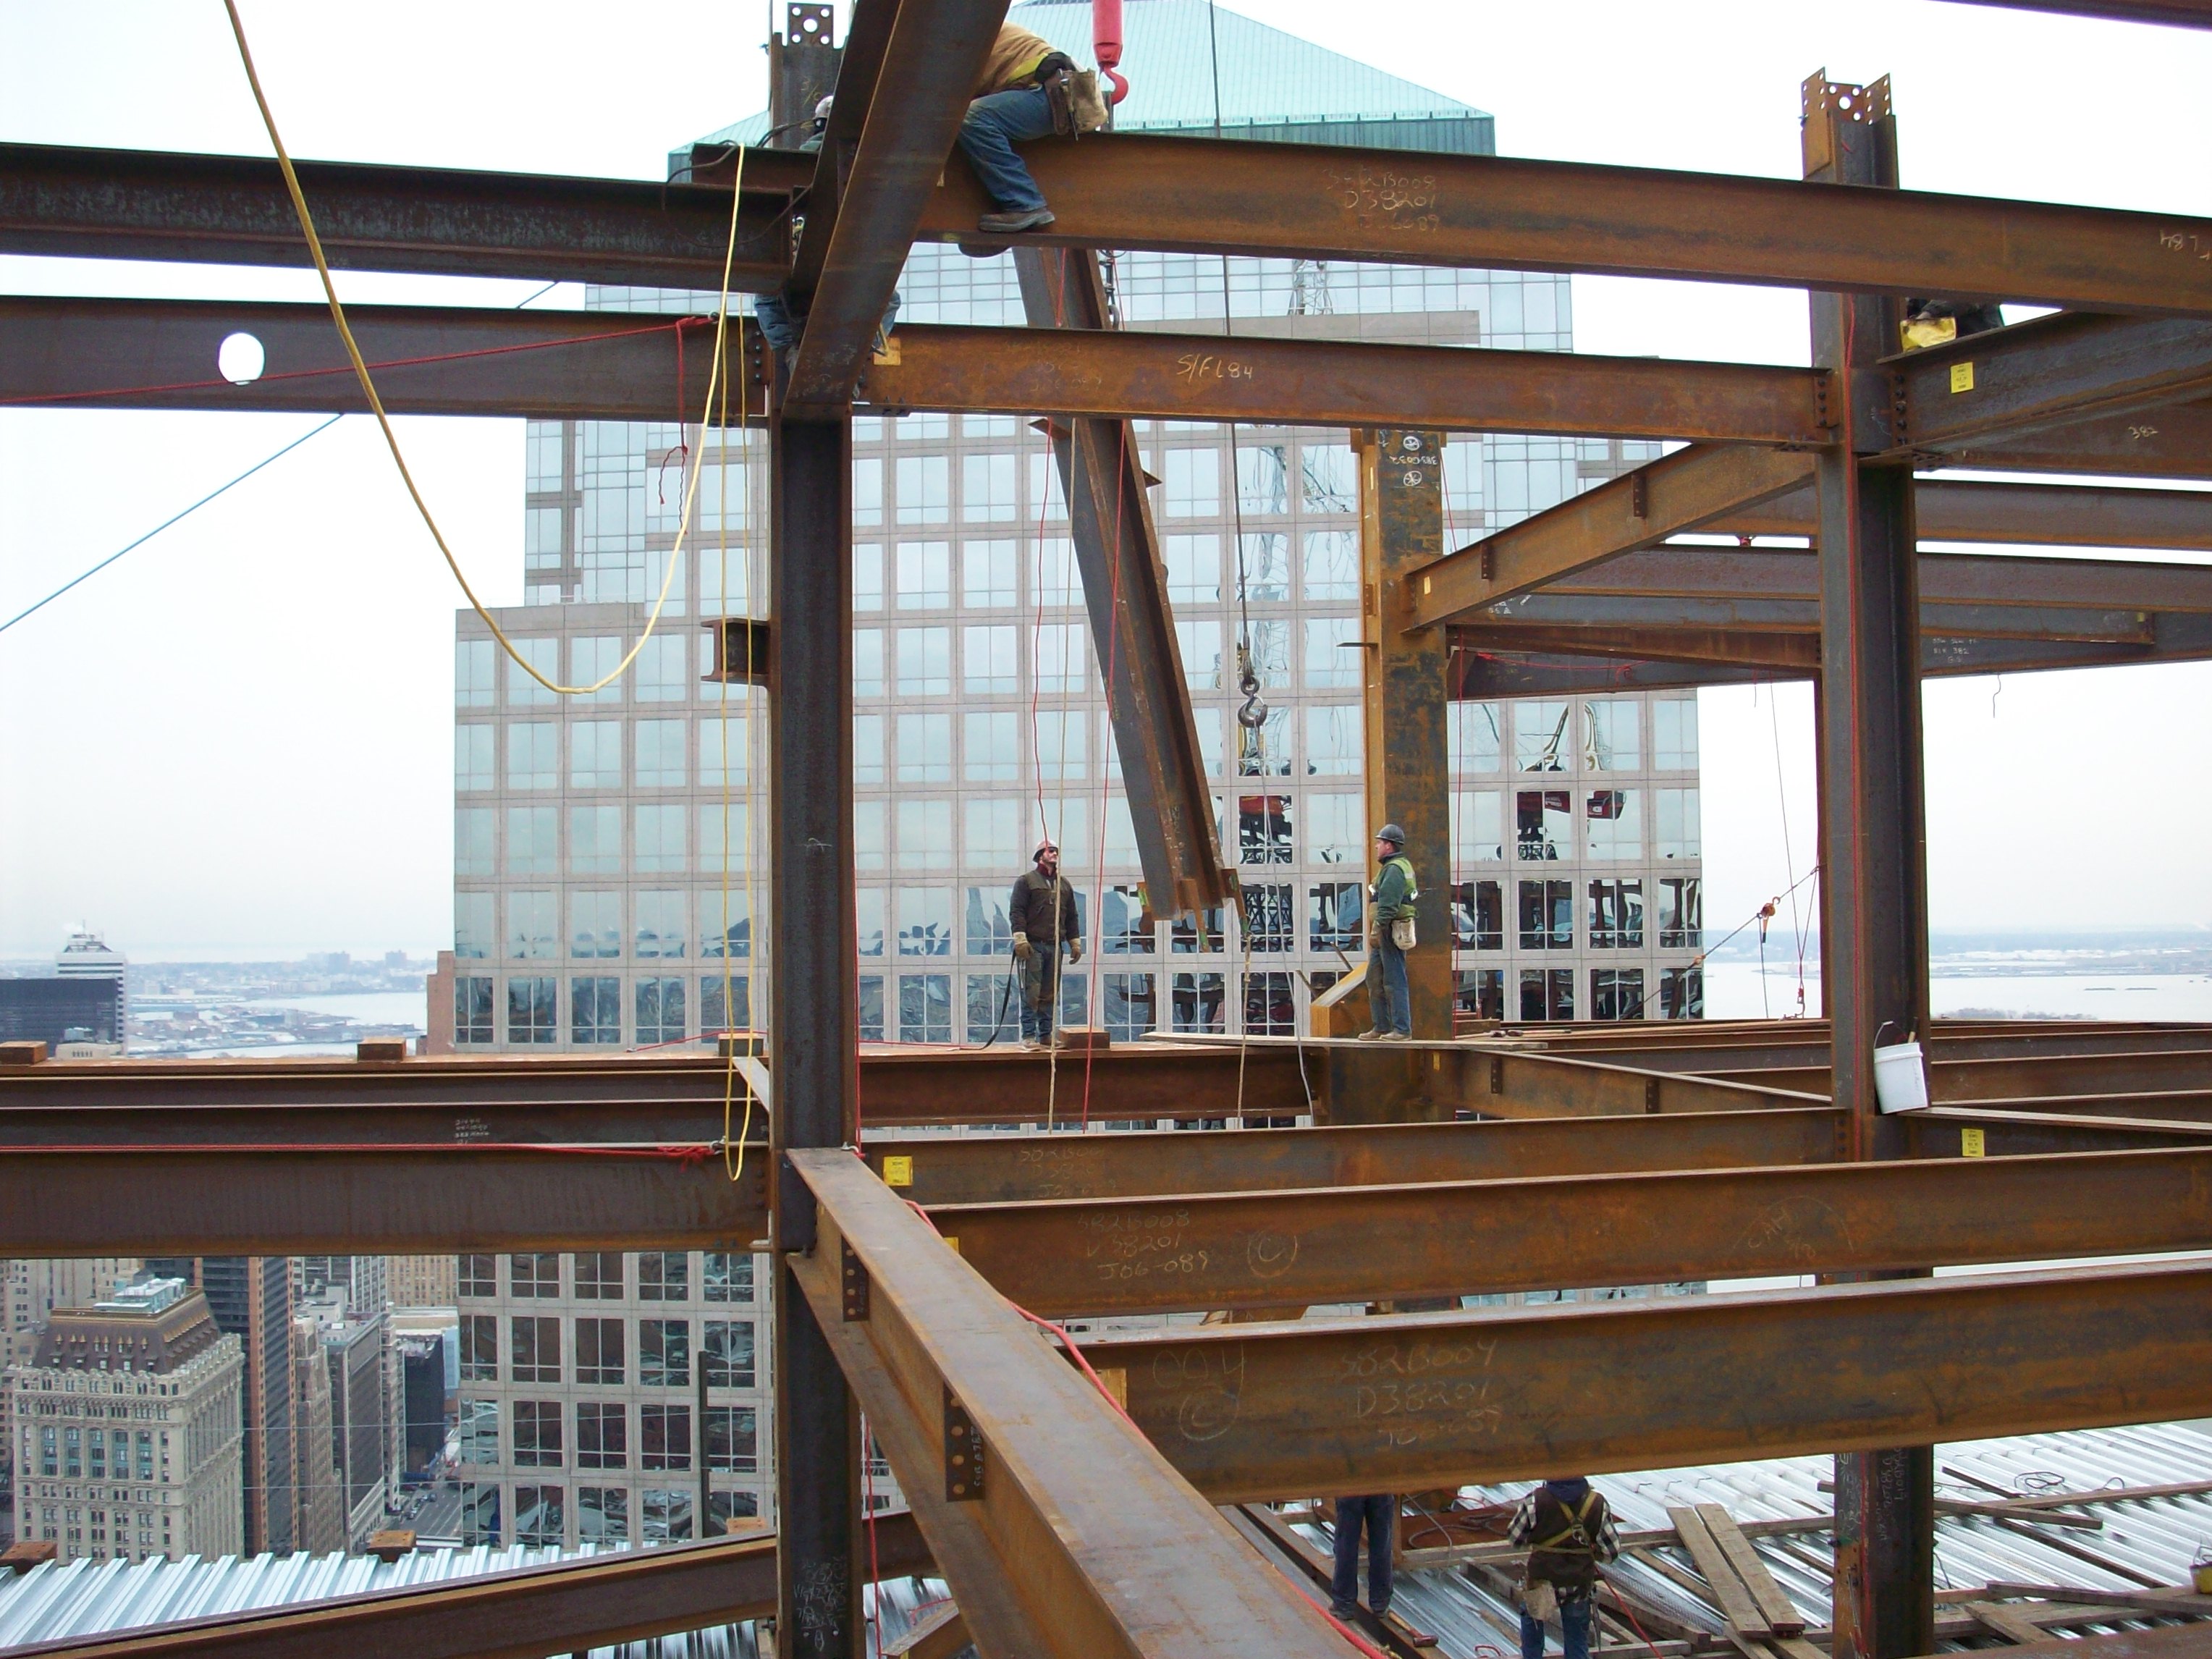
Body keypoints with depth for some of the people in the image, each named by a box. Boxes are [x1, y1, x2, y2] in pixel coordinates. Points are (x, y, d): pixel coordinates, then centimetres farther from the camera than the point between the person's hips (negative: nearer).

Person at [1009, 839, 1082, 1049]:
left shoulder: (1064, 885, 19)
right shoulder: (1026, 880, 1)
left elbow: (1072, 917, 22)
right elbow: (1016, 911, -6)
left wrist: (1075, 944, 15)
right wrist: (1020, 939, -15)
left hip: (1055, 947, 6)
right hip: (1033, 946, -6)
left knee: (1051, 993, 7)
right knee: (1031, 992, -7)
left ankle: (1046, 1034, 13)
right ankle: (1028, 1036, -6)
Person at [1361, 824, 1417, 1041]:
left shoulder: (1394, 870, -14)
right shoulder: (1402, 865, 20)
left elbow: (1389, 905, -22)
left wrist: (1377, 929, -24)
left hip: (1390, 932, -11)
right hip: (1389, 933, 11)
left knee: (1394, 980, -9)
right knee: (1374, 979, 13)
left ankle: (1402, 1030, -7)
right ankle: (1382, 1028, 17)